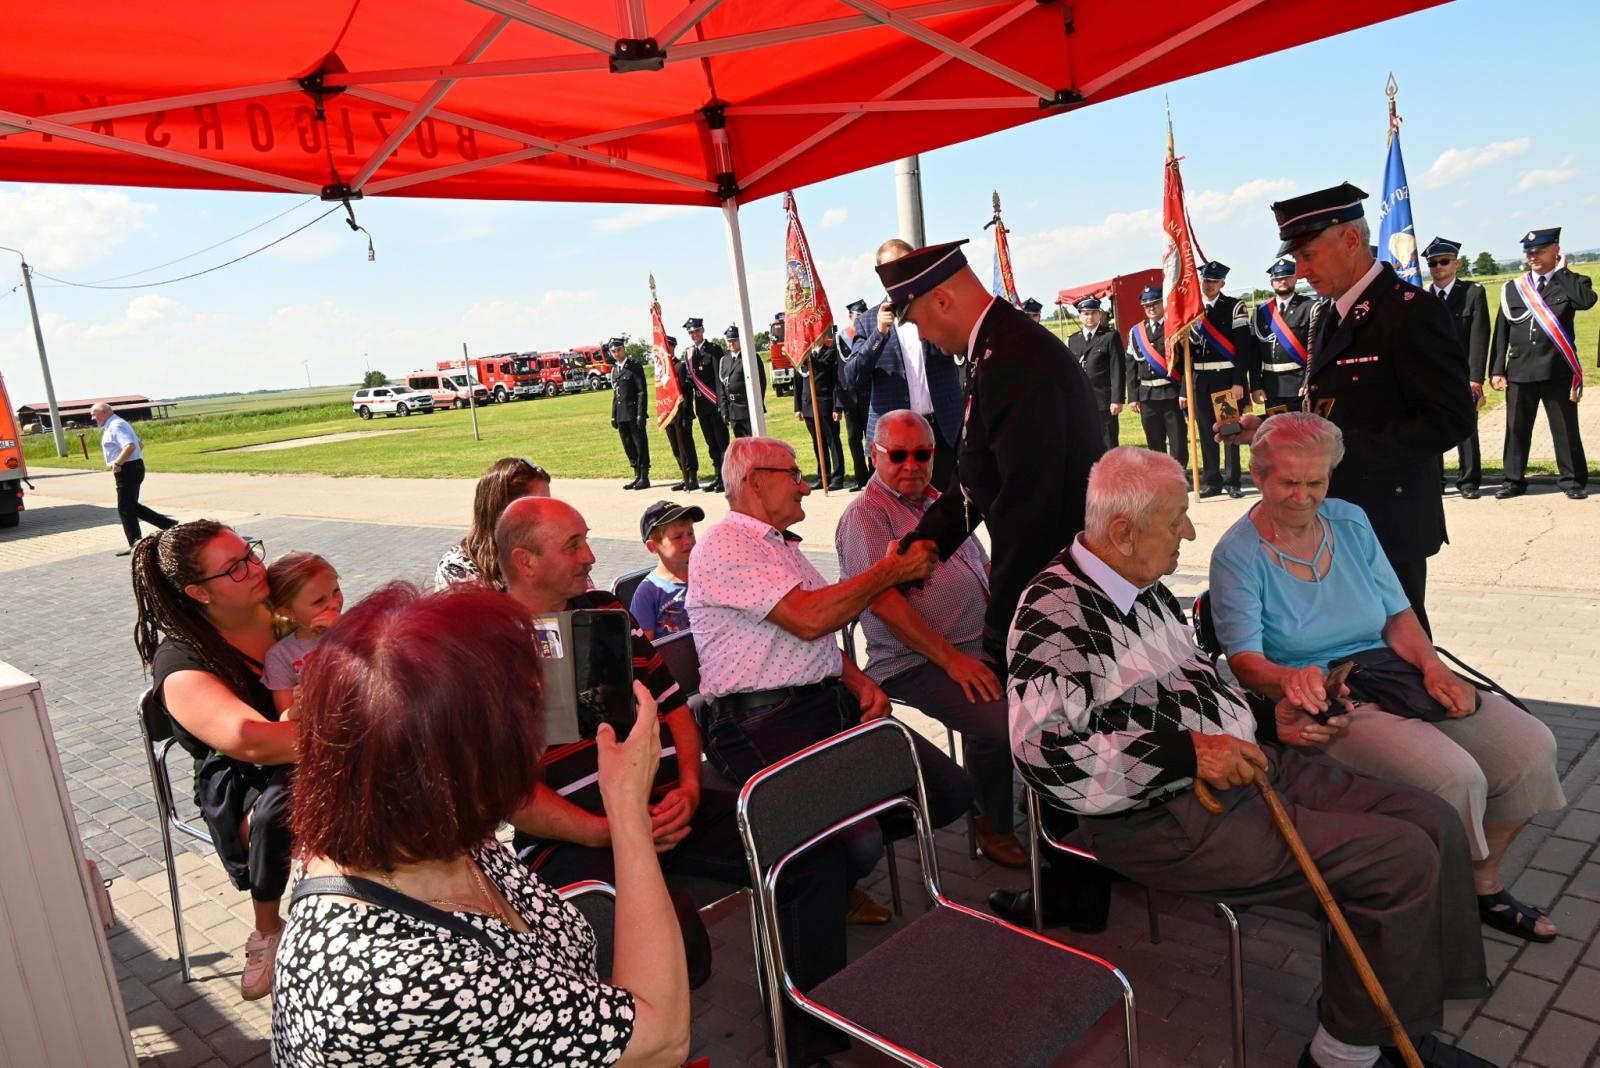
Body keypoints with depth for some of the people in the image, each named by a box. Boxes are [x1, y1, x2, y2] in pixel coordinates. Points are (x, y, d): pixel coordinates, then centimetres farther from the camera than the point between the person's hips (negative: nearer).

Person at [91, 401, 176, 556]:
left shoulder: (116, 426, -15)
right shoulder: (112, 426, 18)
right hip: (132, 468, 10)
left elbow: (130, 446, -30)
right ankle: (168, 524, 14)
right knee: (132, 506, 15)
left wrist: (118, 463, -22)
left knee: (125, 509, -2)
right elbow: (139, 445, 26)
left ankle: (135, 544, 5)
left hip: (127, 470, -10)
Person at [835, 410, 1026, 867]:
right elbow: (884, 602, -17)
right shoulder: (867, 515, -7)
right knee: (999, 722, -27)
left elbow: (984, 567, 25)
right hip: (917, 663, -8)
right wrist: (951, 660, -19)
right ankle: (992, 823, 0)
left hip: (985, 644, 8)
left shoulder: (939, 504, 19)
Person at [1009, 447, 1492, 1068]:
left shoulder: (1147, 588, 12)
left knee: (1432, 821, 4)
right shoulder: (1054, 614, -18)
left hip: (1245, 765, 10)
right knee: (1400, 860, -16)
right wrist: (1188, 753, -27)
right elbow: (1043, 752, -28)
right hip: (1164, 817, -10)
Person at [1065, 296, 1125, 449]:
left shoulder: (1111, 337, 2)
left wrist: (1117, 400, -11)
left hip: (1103, 403, -4)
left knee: (1108, 447, 0)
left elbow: (1118, 370, -4)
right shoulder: (1073, 340, 14)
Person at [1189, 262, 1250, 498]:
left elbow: (1243, 347, -8)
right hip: (1201, 380, 4)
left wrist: (1239, 382, -14)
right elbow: (1187, 348, 8)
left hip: (1227, 378, -3)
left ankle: (1232, 481, 9)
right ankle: (1211, 481, 15)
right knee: (1206, 431, 7)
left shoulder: (1235, 307, -2)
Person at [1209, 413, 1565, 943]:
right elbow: (1245, 659, -17)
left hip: (1392, 675, 7)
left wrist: (1433, 666, -7)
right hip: (1319, 699, -6)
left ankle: (1484, 883, 15)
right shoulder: (1236, 555, -10)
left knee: (1531, 744, -7)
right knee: (1452, 775, -26)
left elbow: (1397, 614, 10)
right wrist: (1289, 678, -38)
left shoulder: (1349, 522, 7)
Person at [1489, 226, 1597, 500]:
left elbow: (1587, 300, -19)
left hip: (1558, 371, -2)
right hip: (1520, 371, 2)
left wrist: (1562, 271, -7)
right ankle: (1514, 480, 13)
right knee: (1516, 429, 5)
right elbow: (1501, 331, 7)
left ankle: (1572, 480, 14)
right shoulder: (1513, 288, 10)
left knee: (1566, 429, 4)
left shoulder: (1572, 283, 5)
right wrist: (1497, 370, 1)